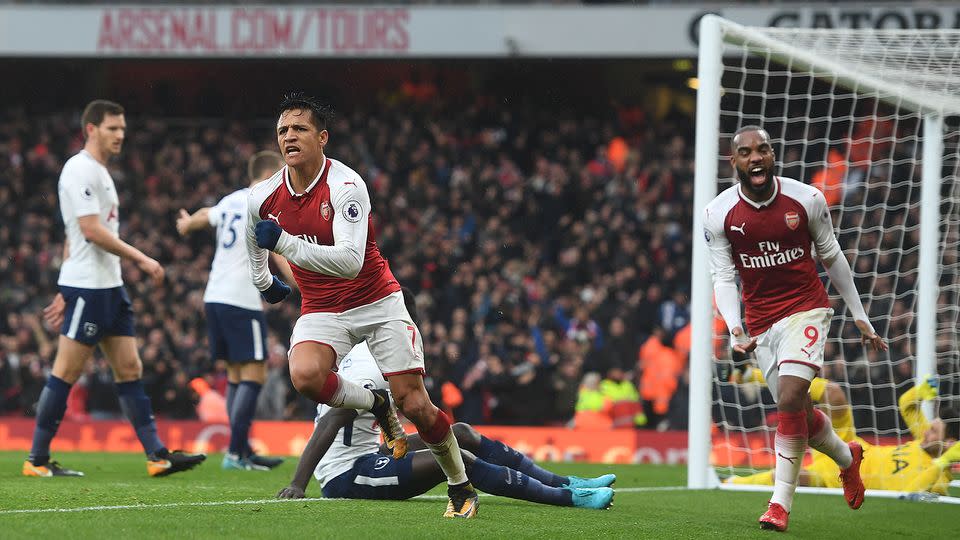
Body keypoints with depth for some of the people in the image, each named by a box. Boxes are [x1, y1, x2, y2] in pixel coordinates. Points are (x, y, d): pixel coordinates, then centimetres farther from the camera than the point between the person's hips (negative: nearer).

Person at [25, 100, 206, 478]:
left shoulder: (99, 173, 19)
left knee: (129, 369, 5)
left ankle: (157, 455, 2)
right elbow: (91, 230, -19)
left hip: (110, 288, 10)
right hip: (86, 287, -10)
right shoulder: (80, 170, -11)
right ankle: (37, 460, 0)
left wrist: (65, 293, 21)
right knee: (66, 372, -6)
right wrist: (141, 260, -15)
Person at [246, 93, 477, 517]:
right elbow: (251, 233, 20)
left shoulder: (345, 185, -22)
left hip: (377, 303, -3)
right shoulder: (264, 198, -6)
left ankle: (460, 486, 14)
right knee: (305, 376, -29)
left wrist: (286, 243, -41)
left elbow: (351, 261, -33)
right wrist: (264, 282, 32)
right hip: (321, 309, 3)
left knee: (415, 406, -9)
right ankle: (377, 407, 0)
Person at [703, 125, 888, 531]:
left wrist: (860, 316, 11)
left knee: (790, 400, -22)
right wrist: (734, 328, -18)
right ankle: (847, 457, 39)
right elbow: (723, 277, -2)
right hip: (761, 322, 3)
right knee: (798, 413, 6)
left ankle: (781, 502, -14)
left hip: (806, 310, -3)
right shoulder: (718, 214, -6)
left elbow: (832, 258, 6)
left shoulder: (807, 199, -7)